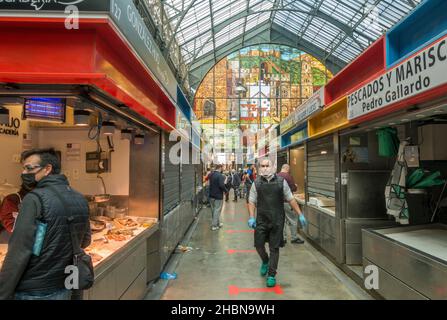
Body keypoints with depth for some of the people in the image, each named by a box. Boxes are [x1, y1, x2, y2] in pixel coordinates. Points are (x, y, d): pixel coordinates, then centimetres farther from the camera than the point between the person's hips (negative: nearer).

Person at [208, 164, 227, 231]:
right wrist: (225, 191, -11)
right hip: (218, 196, -8)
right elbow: (221, 185, -26)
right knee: (217, 210, 2)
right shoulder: (220, 175, -19)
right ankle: (214, 225, 6)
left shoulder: (211, 174, 6)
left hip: (211, 195, 8)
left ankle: (217, 223, 31)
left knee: (213, 210, 17)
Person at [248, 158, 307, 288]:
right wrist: (251, 217, -9)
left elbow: (291, 199, 5)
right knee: (258, 244, 2)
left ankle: (271, 275, 21)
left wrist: (300, 214, 2)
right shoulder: (256, 183, 3)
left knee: (274, 248, 5)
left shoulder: (281, 181, 1)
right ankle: (265, 261, 36)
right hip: (261, 220, 1)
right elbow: (252, 201, 4)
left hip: (277, 220, 0)